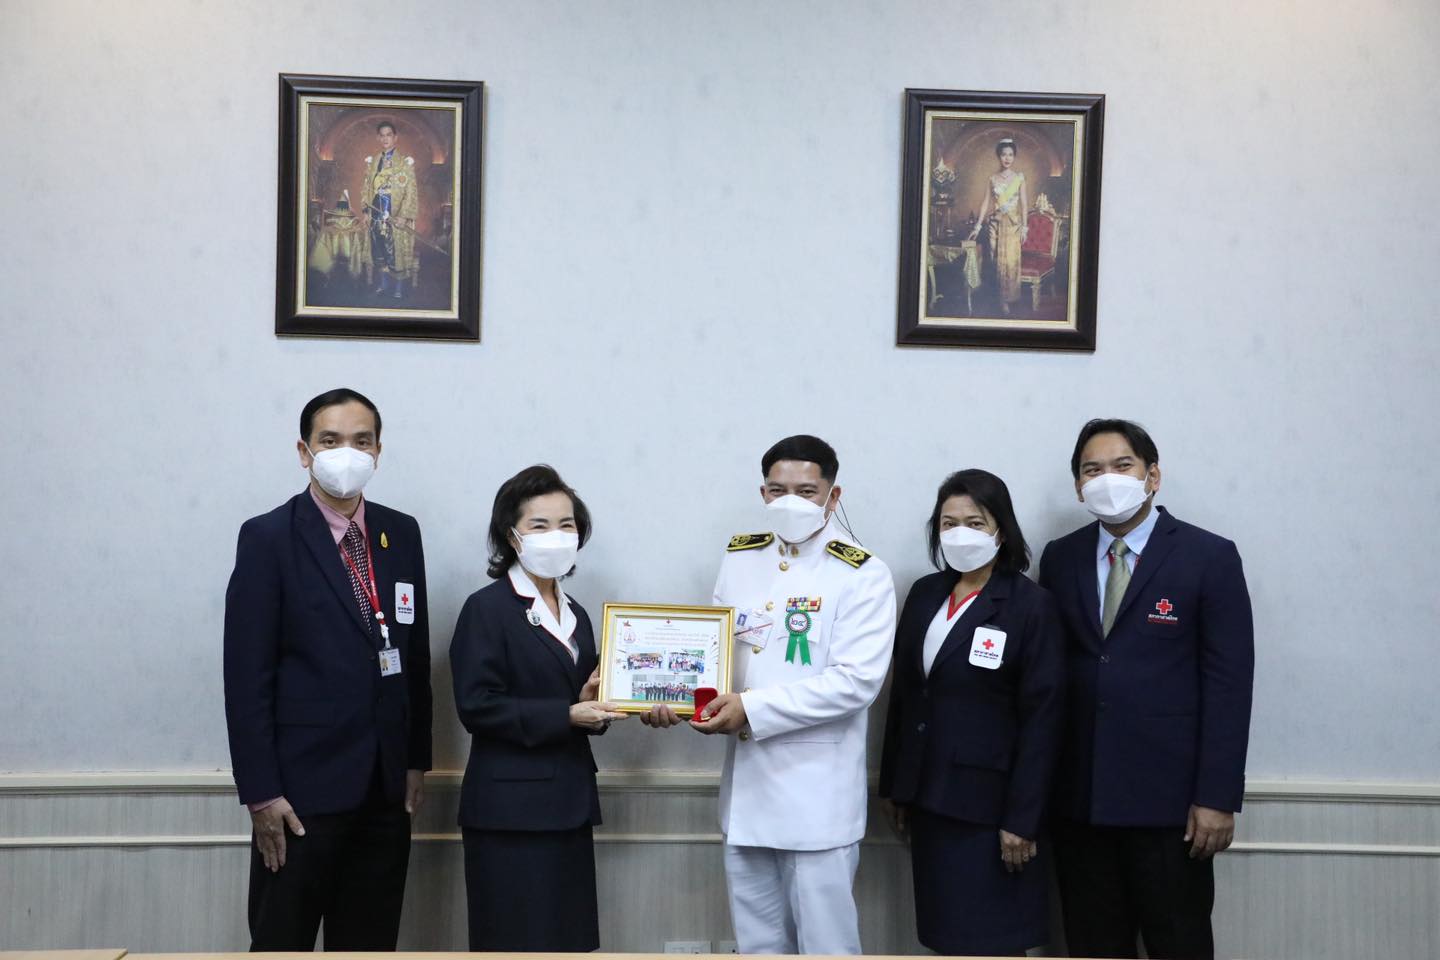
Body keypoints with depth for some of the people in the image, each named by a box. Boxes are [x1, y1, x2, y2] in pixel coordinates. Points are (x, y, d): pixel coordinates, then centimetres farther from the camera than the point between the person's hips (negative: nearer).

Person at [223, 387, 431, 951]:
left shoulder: (401, 533, 7)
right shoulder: (268, 538, -8)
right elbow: (247, 675, -10)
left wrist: (417, 758, 10)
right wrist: (260, 791, -13)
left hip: (386, 783, 5)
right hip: (305, 782, -5)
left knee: (370, 943, 13)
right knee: (282, 940, 7)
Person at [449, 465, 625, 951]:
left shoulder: (576, 614, 15)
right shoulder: (486, 608, -8)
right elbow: (476, 706, -16)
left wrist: (591, 706, -3)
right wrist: (565, 716, -19)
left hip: (568, 803, 7)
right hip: (512, 807, -7)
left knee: (566, 937, 10)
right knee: (518, 939, -3)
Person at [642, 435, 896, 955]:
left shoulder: (863, 574, -9)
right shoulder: (739, 557, 8)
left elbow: (856, 679, -18)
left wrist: (753, 709, -21)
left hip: (817, 793, -5)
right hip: (746, 783, 5)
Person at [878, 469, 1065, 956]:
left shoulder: (1032, 605, -10)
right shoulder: (924, 593, 7)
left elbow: (1042, 719, -12)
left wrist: (1023, 819, -15)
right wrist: (893, 786, 11)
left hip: (988, 801, -5)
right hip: (929, 796, 5)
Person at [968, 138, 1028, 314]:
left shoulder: (1019, 177, 0)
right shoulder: (993, 177, 4)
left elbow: (1024, 203, 1)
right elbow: (986, 202, 5)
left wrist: (1024, 227, -4)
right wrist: (978, 226, 2)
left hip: (1013, 223, -2)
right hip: (995, 222, 2)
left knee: (1010, 261, -4)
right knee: (997, 260, 3)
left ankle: (1007, 299, 4)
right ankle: (1000, 297, 13)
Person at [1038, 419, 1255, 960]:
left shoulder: (1209, 557, -4)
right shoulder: (1060, 559, 8)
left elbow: (1228, 683, -7)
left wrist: (1218, 797, -11)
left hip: (1169, 795, -3)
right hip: (1079, 798, 3)